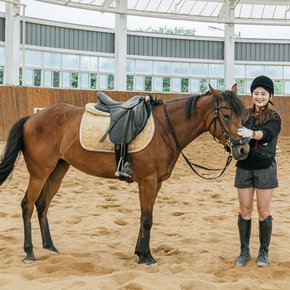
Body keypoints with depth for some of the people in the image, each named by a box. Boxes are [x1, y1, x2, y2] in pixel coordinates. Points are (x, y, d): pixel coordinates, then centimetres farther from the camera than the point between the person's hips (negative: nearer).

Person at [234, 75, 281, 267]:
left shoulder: (274, 118, -6)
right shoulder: (245, 115, 5)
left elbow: (267, 134, -26)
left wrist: (252, 134, -47)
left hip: (265, 168, -3)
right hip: (244, 167, 3)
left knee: (264, 211, 4)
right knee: (245, 210, 8)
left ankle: (264, 251, 18)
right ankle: (244, 251, 19)